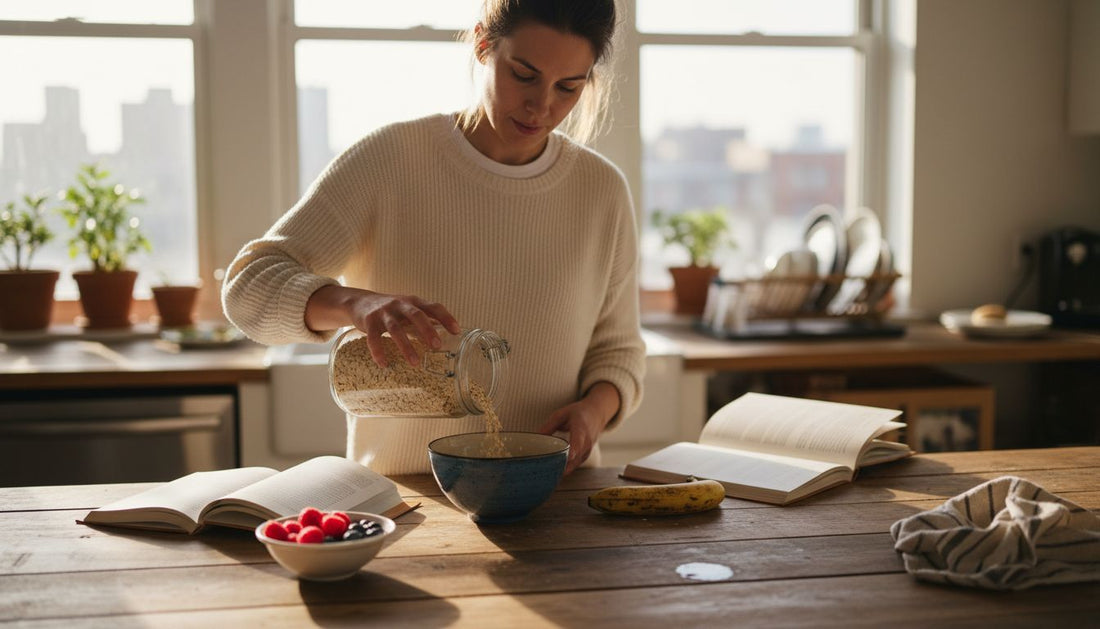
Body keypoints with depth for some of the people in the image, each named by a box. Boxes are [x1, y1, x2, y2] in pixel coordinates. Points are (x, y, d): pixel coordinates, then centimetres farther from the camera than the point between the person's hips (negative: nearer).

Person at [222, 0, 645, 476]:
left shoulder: (602, 191, 5)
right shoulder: (389, 161, -5)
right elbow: (251, 284, -10)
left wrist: (594, 409, -9)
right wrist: (356, 302, -30)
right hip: (399, 494, -2)